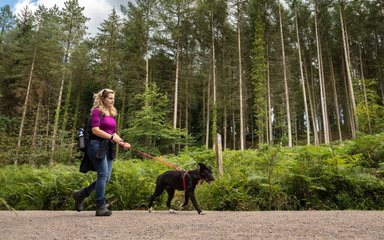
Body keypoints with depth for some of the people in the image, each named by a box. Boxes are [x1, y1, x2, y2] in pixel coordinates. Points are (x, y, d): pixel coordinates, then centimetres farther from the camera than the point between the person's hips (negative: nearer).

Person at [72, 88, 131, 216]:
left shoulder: (112, 114, 19)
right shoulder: (97, 111, -4)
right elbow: (95, 130, -15)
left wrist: (122, 143, 4)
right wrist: (112, 137, -19)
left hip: (108, 147, 8)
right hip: (97, 145, -8)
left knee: (106, 177, 6)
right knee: (103, 175, -12)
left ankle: (80, 194, 22)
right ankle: (101, 207, -5)